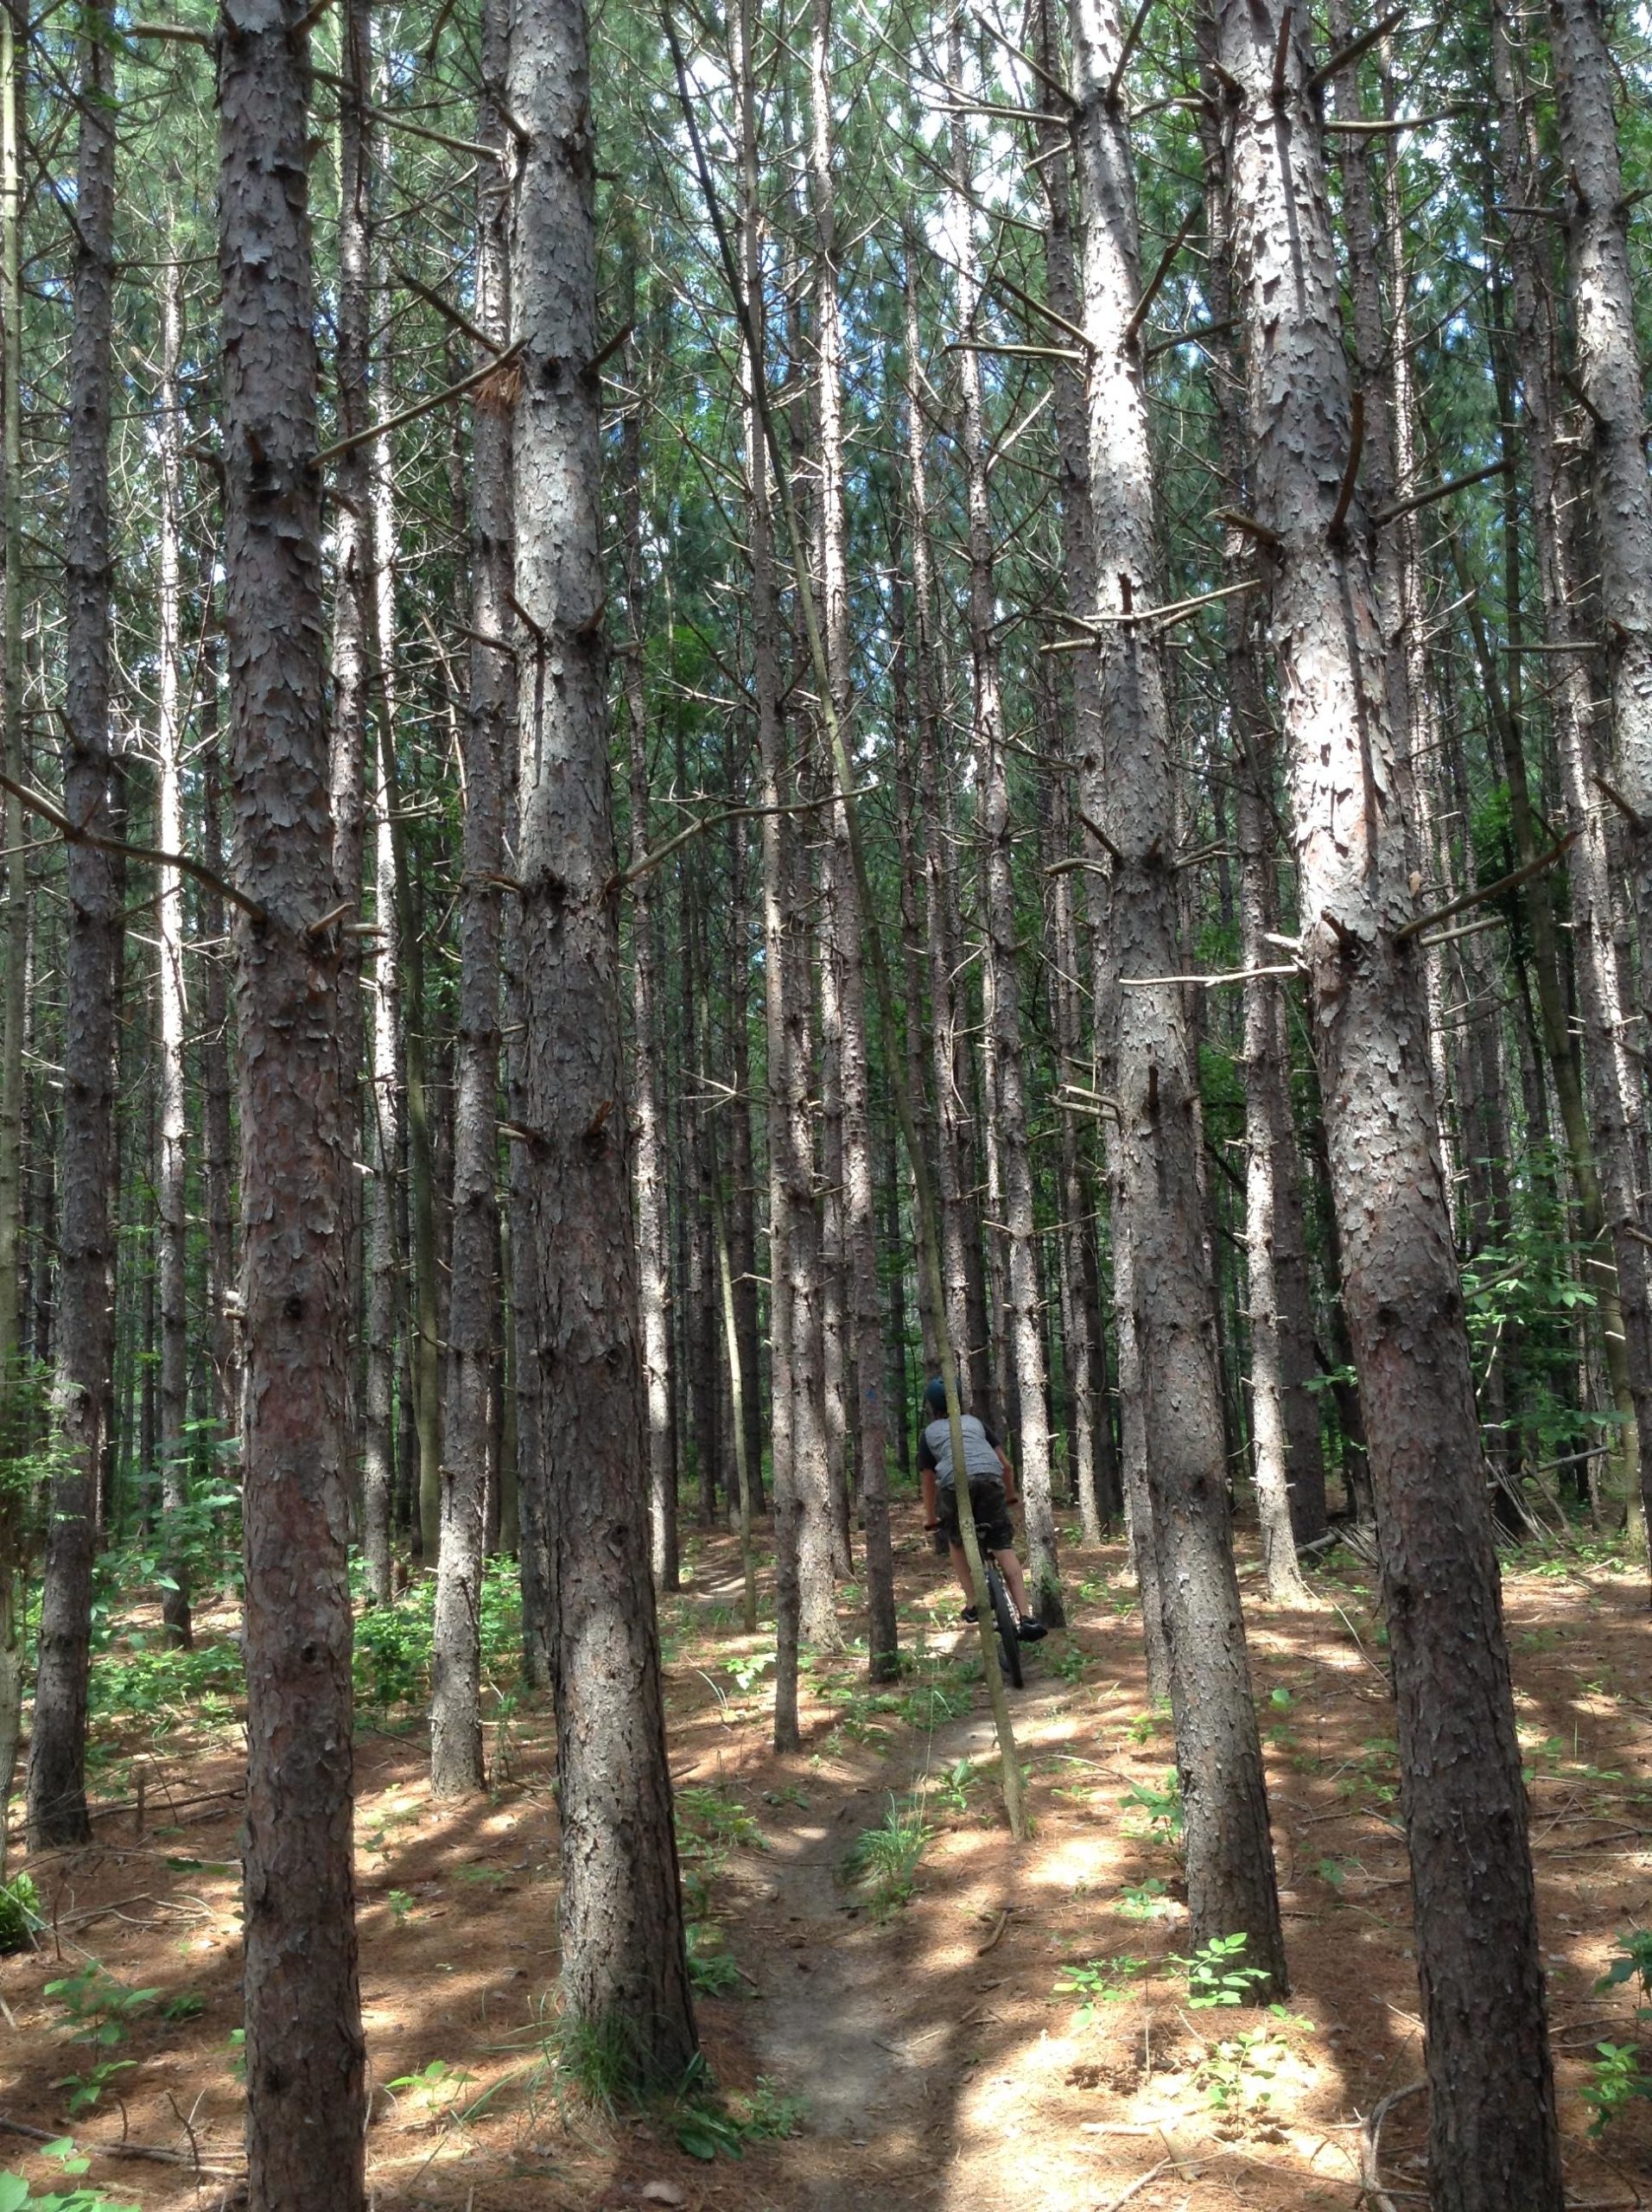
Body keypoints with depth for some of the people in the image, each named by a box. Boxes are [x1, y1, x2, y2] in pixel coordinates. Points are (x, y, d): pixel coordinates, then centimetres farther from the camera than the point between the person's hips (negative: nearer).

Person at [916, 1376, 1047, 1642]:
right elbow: (1006, 1465, 28)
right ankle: (1025, 1617, -8)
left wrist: (931, 1519, 44)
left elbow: (928, 1482, 30)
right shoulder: (975, 1422, 32)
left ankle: (972, 1603, 15)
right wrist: (1010, 1496, 45)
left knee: (957, 1543, 25)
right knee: (1004, 1549, 4)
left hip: (955, 1482, -1)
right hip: (991, 1479, 1)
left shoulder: (929, 1433, 27)